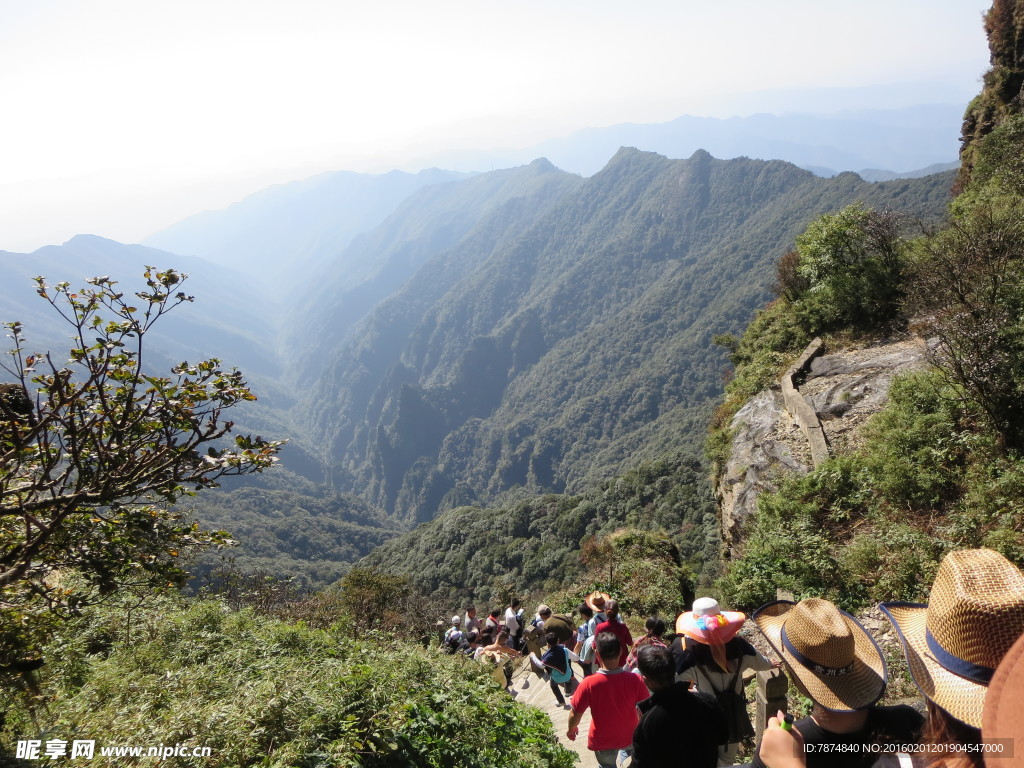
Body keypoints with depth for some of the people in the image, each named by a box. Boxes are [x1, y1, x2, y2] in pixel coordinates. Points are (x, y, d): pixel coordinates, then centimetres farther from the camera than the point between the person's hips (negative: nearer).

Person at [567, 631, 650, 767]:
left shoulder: (588, 684, -31)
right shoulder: (635, 680, -27)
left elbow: (575, 714, -17)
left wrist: (571, 729, 6)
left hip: (603, 740, -1)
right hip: (630, 735, 1)